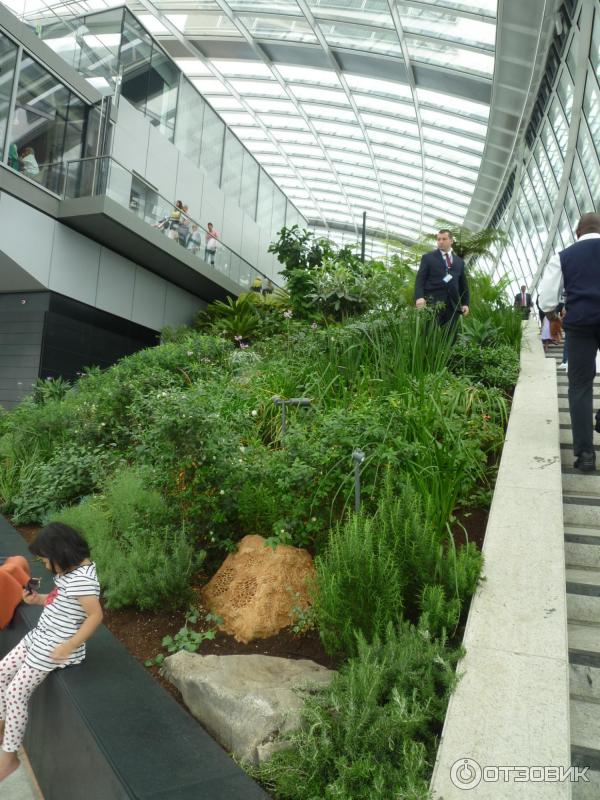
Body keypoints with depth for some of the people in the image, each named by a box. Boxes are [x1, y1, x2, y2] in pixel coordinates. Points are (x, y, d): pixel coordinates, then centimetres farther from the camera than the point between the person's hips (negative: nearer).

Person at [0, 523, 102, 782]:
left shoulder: (80, 579, -29)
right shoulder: (72, 568, 3)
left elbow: (96, 615, -30)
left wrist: (67, 648, -25)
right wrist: (38, 600, 1)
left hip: (54, 646, -10)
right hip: (40, 636, 10)